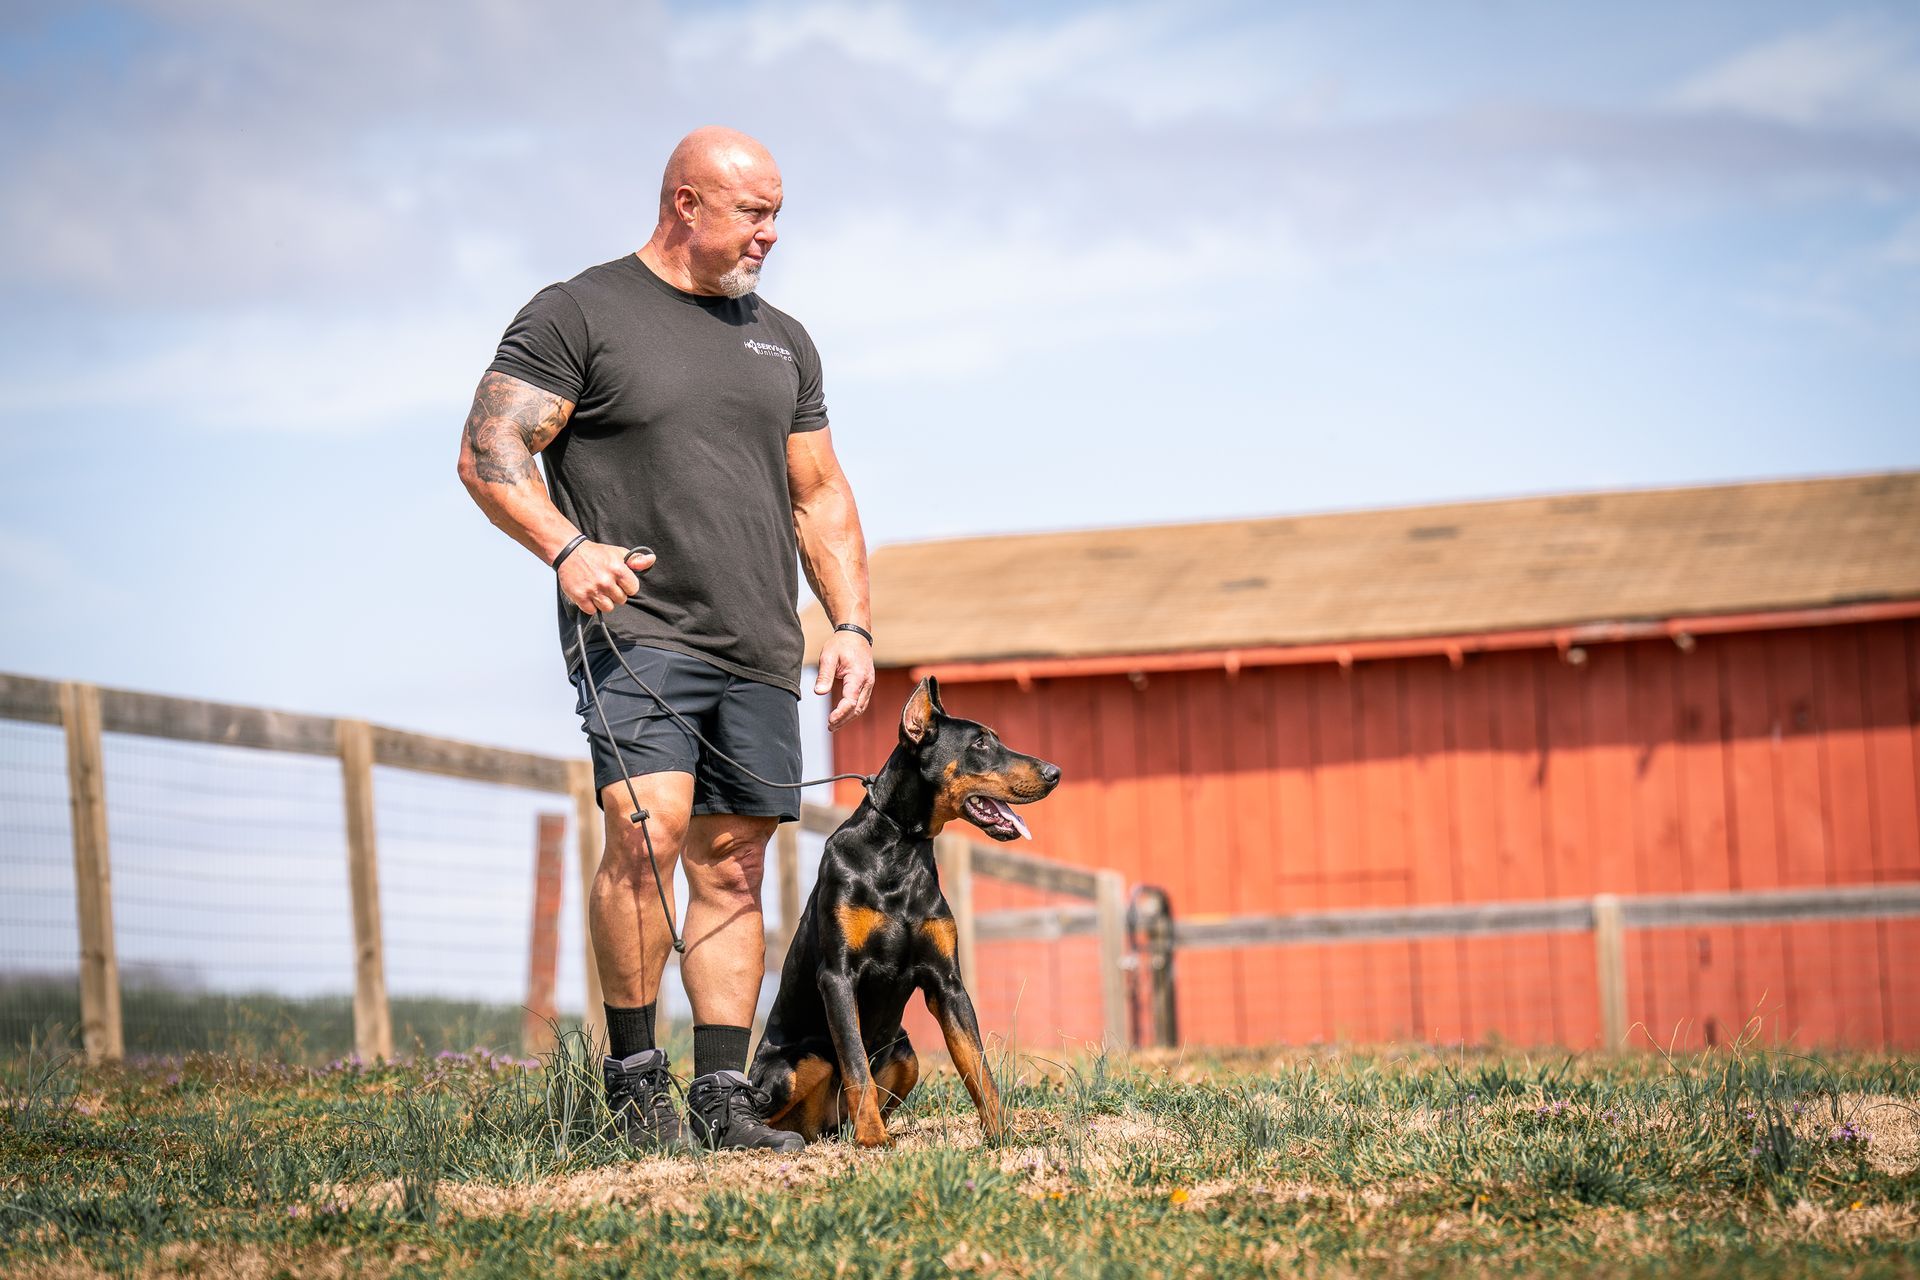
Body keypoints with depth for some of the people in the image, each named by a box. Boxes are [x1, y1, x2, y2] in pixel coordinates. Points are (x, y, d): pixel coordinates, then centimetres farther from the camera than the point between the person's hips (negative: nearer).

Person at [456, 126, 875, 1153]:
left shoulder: (780, 340, 20)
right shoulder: (577, 315, 1)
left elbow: (821, 497, 24)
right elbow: (488, 453, -5)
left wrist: (853, 624, 12)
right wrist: (566, 548, -21)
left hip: (758, 650, 6)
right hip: (635, 631, -6)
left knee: (731, 867, 4)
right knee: (648, 829, -22)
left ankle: (724, 1097, 6)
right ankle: (632, 1071, -10)